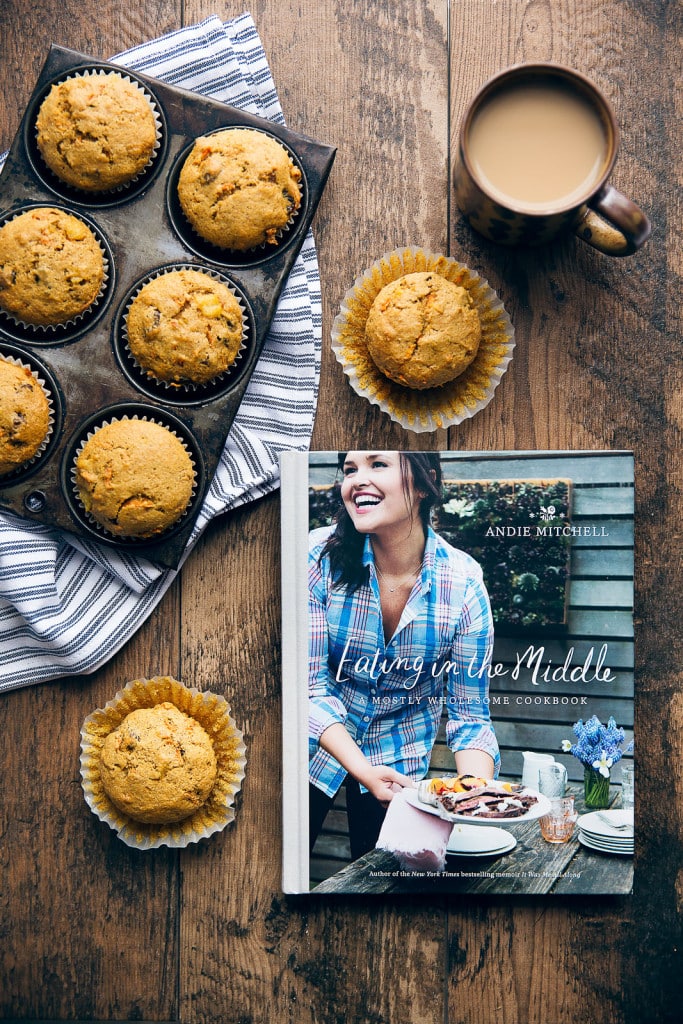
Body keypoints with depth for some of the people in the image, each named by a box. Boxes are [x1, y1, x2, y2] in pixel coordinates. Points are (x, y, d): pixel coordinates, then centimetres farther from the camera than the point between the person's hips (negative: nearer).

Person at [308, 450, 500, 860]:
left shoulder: (464, 583, -21)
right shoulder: (321, 557, -23)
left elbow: (469, 713, -14)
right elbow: (310, 686, -19)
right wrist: (361, 769, -33)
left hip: (401, 755, 1)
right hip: (318, 744, 0)